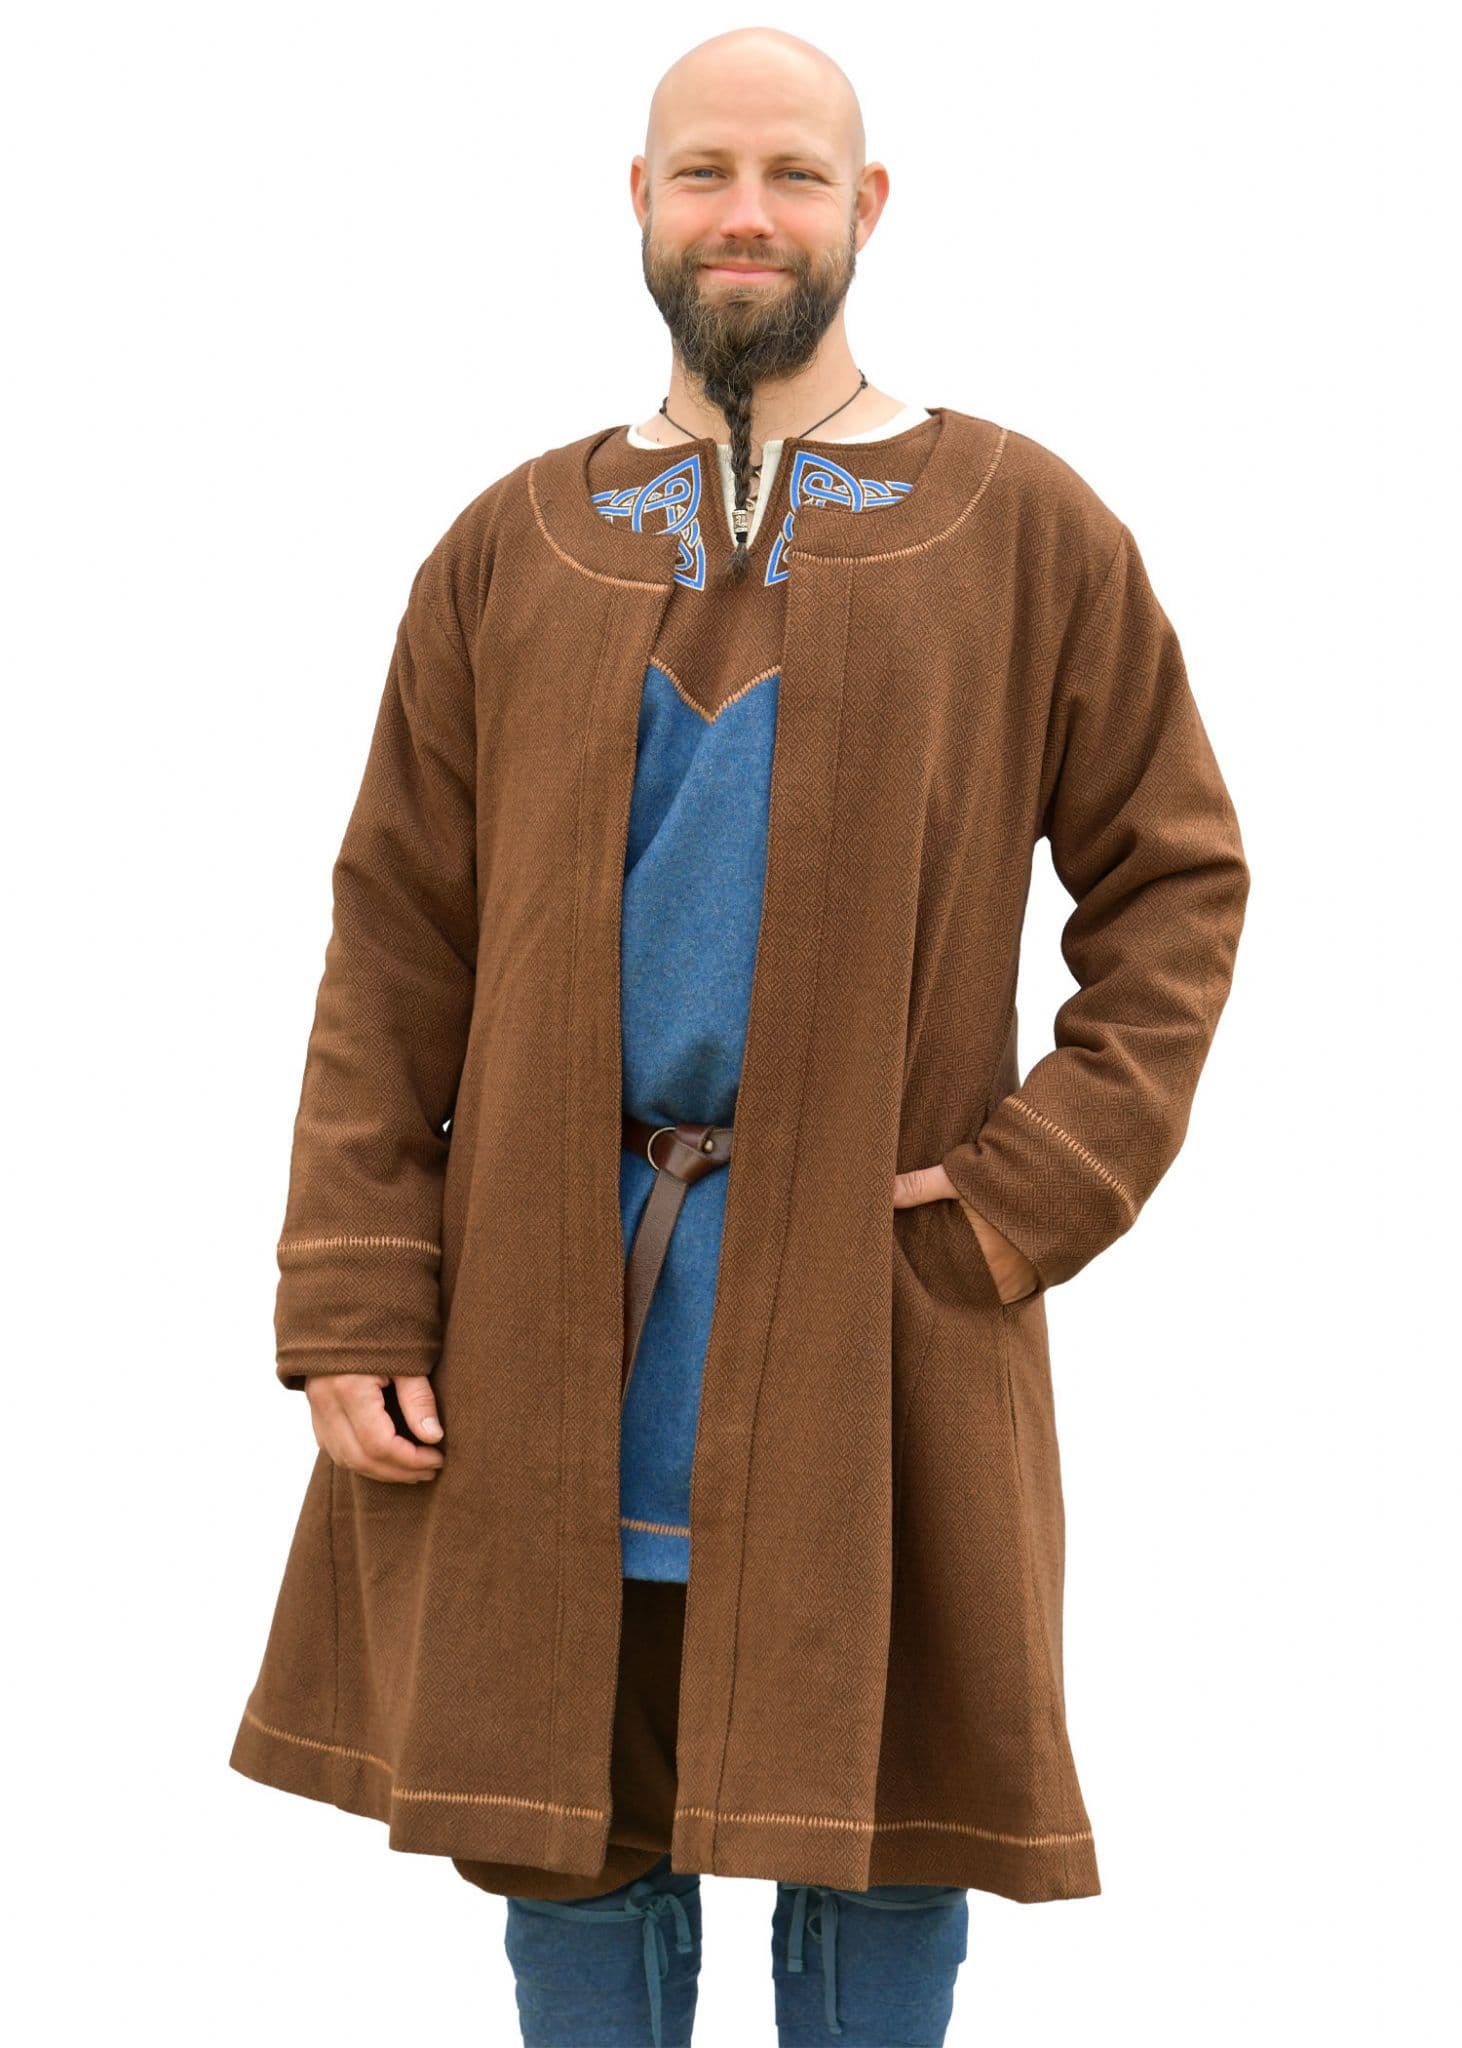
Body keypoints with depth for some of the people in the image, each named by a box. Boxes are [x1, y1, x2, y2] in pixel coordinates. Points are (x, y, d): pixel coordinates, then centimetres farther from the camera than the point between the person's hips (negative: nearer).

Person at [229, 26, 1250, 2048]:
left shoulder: (1026, 531, 3)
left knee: (878, 1808, 6)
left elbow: (1176, 876, 5)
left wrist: (1037, 1192, -7)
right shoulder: (513, 550, 8)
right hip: (546, 1305, 2)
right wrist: (353, 1302, -3)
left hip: (878, 1292, -1)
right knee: (572, 1811, 8)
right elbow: (395, 944, 5)